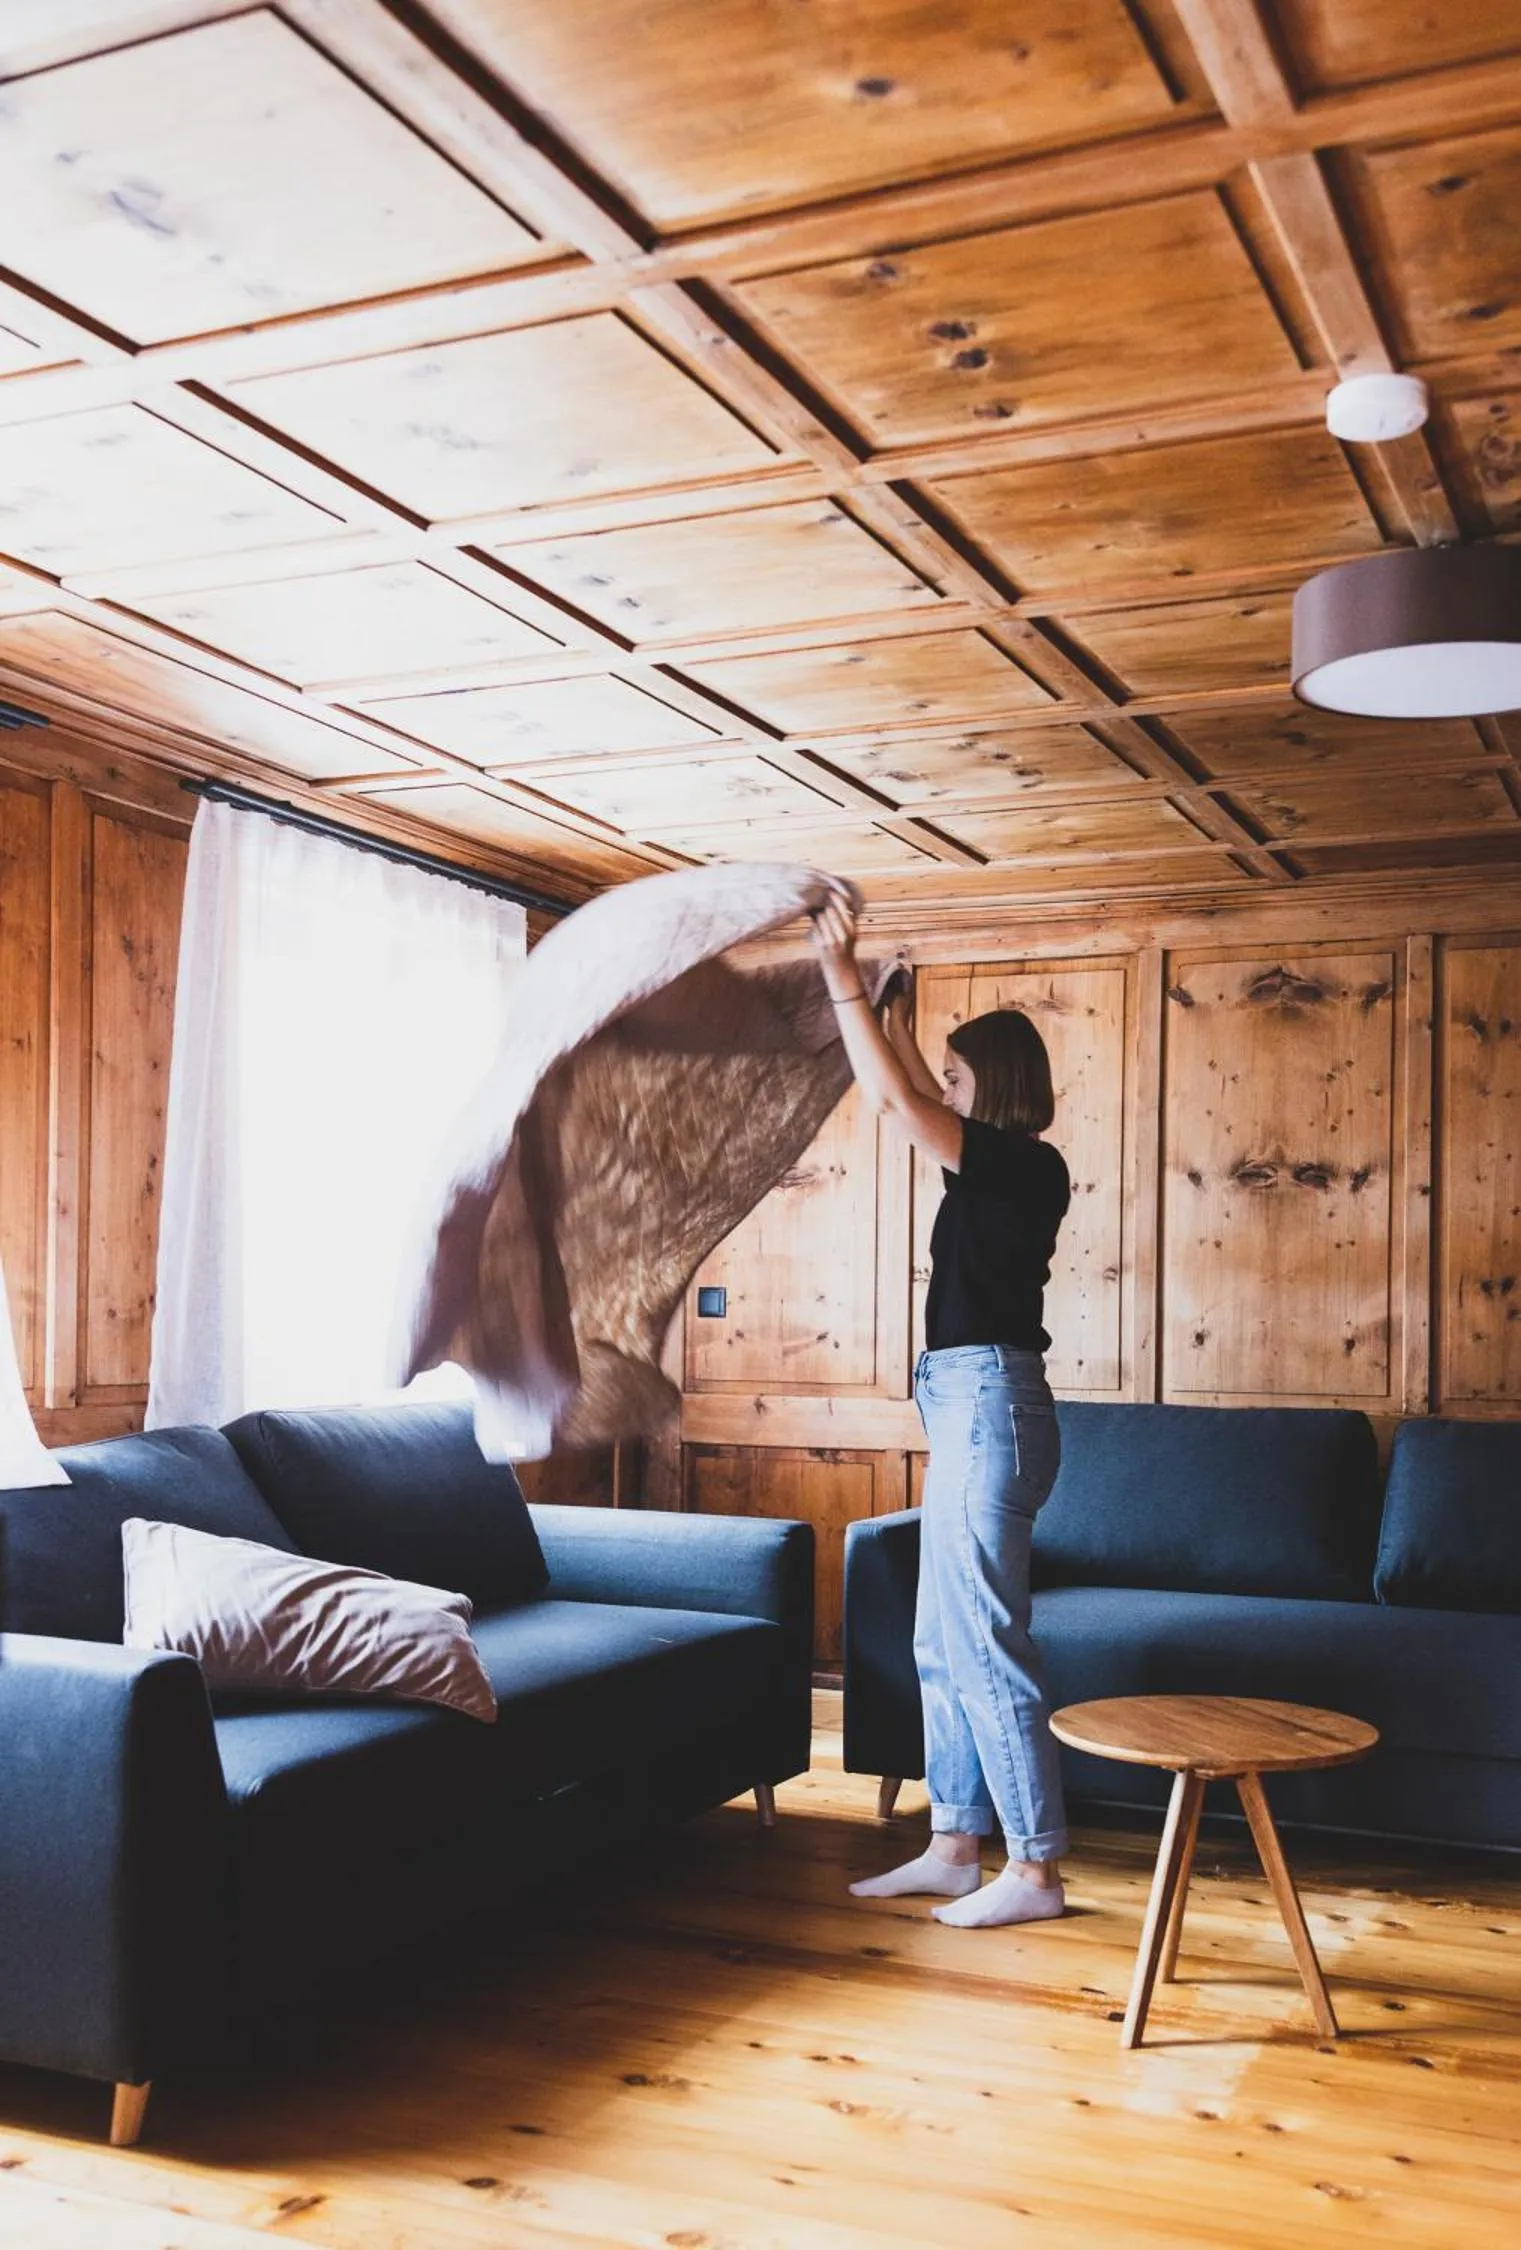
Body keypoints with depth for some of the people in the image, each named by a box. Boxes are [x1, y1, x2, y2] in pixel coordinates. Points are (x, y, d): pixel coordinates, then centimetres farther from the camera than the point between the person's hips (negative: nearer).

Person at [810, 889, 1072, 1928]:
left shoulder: (1024, 1164, -12)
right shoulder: (1003, 1166, 13)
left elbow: (893, 1099, -16)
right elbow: (922, 1104, 30)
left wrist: (844, 981, -9)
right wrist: (895, 1024, 31)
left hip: (990, 1406, -10)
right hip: (972, 1410, 10)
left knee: (987, 1649, -6)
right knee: (945, 1646, 13)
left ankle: (1035, 1871, 2)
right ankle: (954, 1849, 21)